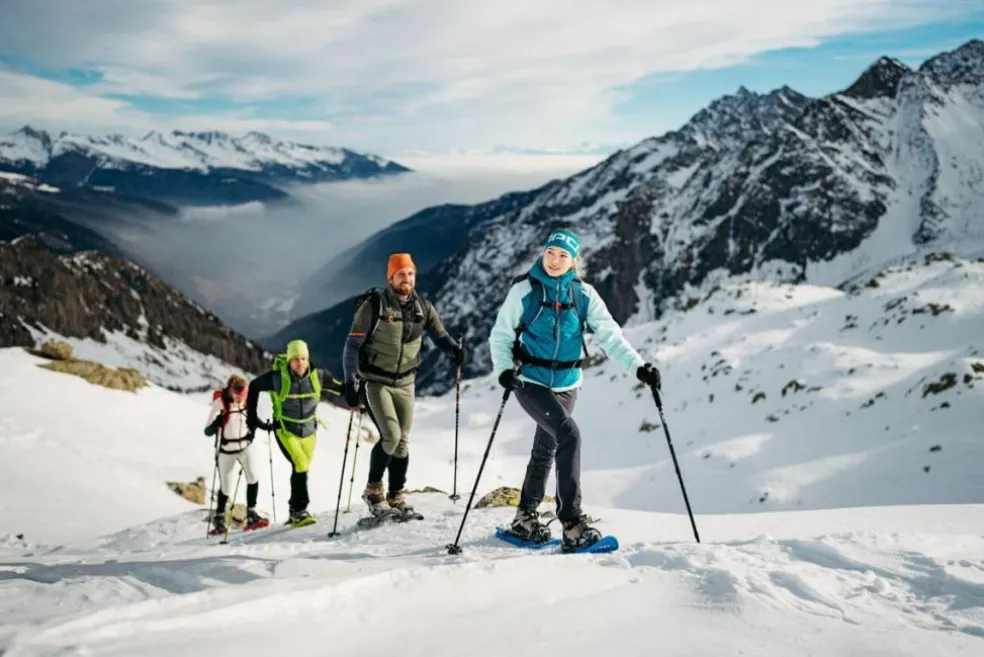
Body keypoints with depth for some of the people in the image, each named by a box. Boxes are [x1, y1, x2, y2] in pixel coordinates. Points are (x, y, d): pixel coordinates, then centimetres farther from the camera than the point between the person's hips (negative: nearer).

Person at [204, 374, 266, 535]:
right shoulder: (220, 402, -20)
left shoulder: (247, 401, -7)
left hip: (246, 445, 2)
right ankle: (219, 519, 32)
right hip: (226, 449, -2)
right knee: (225, 487, 9)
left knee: (253, 476, -21)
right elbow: (208, 431, -21)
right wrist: (217, 422, -40)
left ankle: (251, 514, -11)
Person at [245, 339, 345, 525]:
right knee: (300, 464, -21)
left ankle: (295, 512, 29)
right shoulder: (277, 378, -18)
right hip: (285, 431, -3)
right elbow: (254, 386, -1)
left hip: (309, 431, 3)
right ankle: (300, 510, -13)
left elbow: (341, 389, -3)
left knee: (301, 469, 12)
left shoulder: (318, 375, -13)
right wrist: (252, 417, 1)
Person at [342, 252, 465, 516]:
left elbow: (440, 335, 9)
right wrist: (351, 382, -17)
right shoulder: (375, 305, -11)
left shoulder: (422, 307, 1)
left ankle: (395, 495, 22)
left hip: (405, 383, 4)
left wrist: (455, 349, -14)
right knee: (391, 435, -18)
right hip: (375, 382, -4)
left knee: (403, 442, 7)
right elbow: (353, 345, -9)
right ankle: (373, 489, 1)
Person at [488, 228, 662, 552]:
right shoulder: (524, 289, -8)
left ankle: (525, 518, 36)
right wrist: (504, 368, -21)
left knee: (545, 450, 16)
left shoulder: (583, 294, -1)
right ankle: (572, 524, -23)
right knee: (568, 435, -24)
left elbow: (610, 336, -5)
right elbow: (501, 334, -4)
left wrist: (638, 367, -18)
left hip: (566, 384, 4)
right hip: (530, 381, -4)